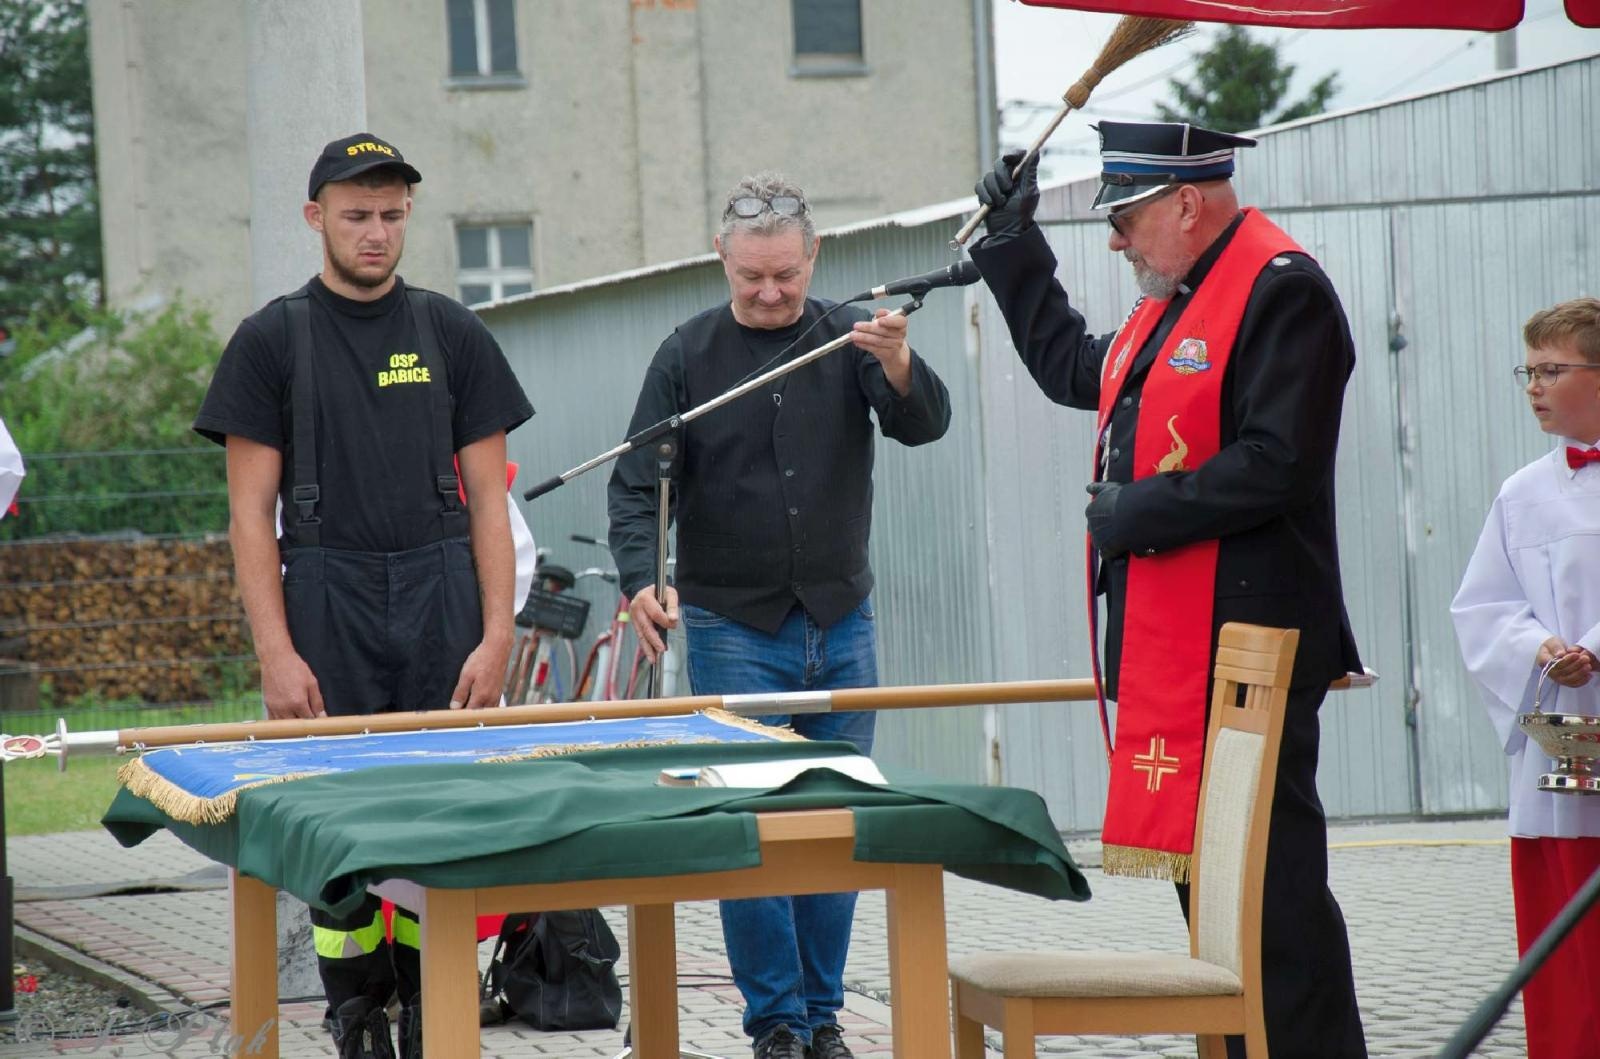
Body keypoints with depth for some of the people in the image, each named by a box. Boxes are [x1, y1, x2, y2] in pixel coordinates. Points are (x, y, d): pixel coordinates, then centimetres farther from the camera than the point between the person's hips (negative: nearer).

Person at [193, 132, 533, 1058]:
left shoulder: (452, 335, 9)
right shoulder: (273, 341, 4)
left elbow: (487, 498, 8)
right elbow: (252, 511, 1)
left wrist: (496, 636, -3)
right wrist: (276, 653, -9)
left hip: (442, 603, 1)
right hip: (327, 603, -1)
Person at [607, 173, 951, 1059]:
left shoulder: (848, 338, 2)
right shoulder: (689, 355, -2)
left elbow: (924, 424, -11)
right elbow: (637, 487, -3)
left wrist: (899, 368, -34)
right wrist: (642, 581, -20)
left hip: (842, 625, 2)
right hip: (732, 629, -2)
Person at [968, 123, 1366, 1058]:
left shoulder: (1280, 290, -13)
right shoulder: (1176, 297, 18)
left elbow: (1274, 465, -21)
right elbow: (1075, 370, 35)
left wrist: (1139, 513, -14)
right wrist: (1014, 243, 32)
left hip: (1244, 641, -10)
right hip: (1171, 640, 10)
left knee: (1271, 881, -9)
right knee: (1201, 867, 13)